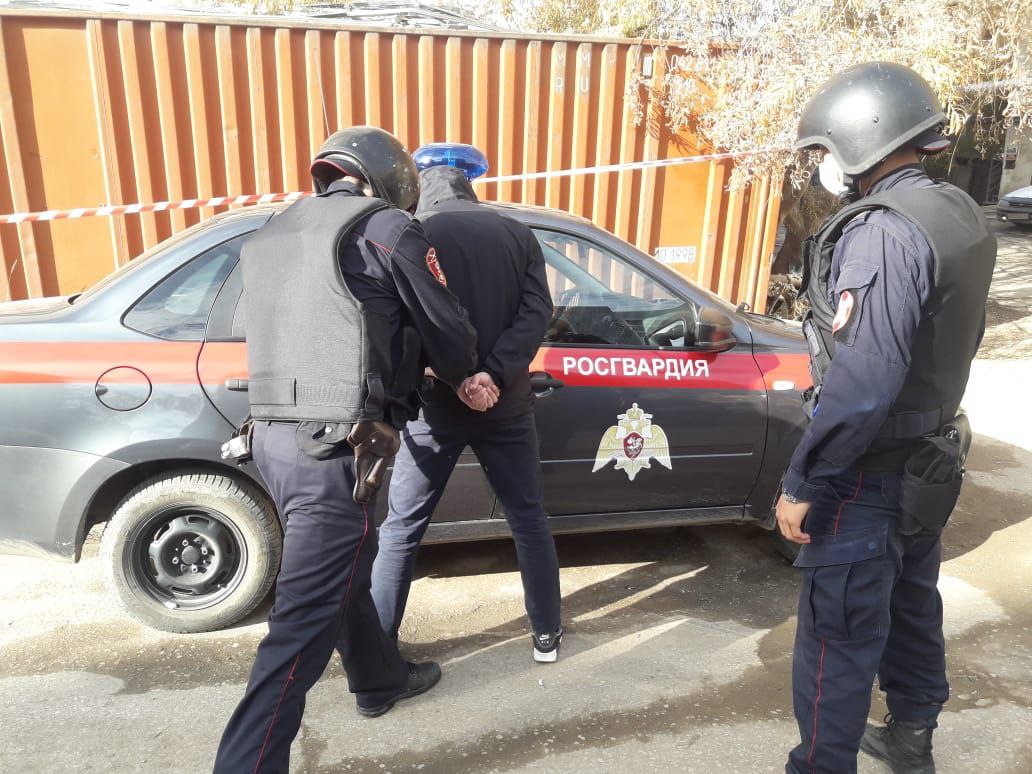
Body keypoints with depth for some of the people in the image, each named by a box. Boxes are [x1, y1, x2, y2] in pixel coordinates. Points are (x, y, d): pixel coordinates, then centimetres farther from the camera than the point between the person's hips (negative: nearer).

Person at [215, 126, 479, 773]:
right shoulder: (386, 229, -4)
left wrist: (410, 374, 23)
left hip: (275, 436, 9)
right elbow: (452, 337, -1)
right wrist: (459, 378, 22)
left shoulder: (271, 234, 17)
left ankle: (381, 679, 45)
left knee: (345, 567, 25)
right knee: (305, 621, -2)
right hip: (334, 450, -8)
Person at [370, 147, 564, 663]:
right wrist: (494, 374, -15)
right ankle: (547, 632, 29)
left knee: (402, 528, 12)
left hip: (436, 406, -2)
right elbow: (537, 311, -6)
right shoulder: (518, 235, 7)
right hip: (504, 404, 3)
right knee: (528, 519, 17)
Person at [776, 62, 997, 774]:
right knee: (912, 601, 24)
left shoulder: (883, 232, -24)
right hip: (927, 460, 10)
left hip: (871, 475, -10)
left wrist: (802, 485, -22)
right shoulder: (962, 215, 5)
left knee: (838, 636, 2)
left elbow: (861, 382, -30)